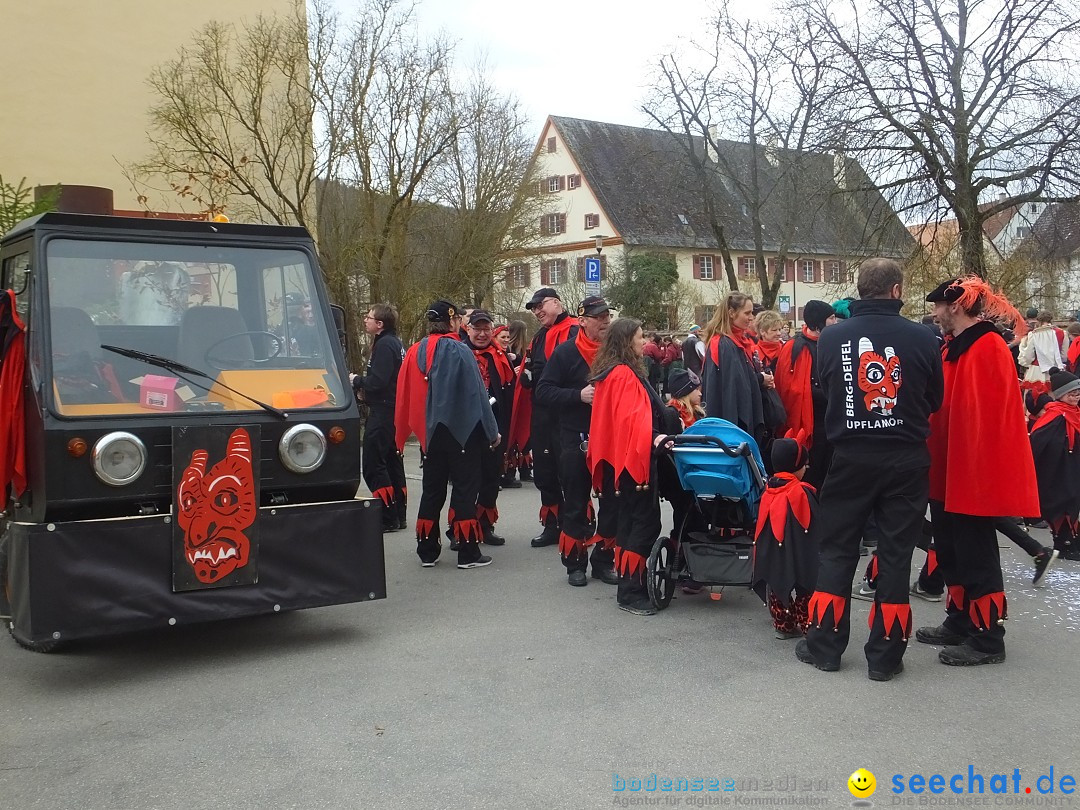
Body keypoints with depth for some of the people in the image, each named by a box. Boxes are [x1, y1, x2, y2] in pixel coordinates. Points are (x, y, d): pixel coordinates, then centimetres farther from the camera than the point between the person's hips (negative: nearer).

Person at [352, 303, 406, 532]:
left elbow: (377, 381, -23)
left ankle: (388, 518, -7)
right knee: (392, 462, 15)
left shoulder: (384, 345, -15)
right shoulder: (395, 344, 16)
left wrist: (357, 381, -6)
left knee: (373, 465, -8)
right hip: (393, 411, 11)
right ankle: (399, 516, 21)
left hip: (382, 412, -11)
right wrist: (364, 388, 9)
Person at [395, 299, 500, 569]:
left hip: (430, 433, 5)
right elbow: (476, 394, -12)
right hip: (462, 433, -5)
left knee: (432, 491, 13)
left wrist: (404, 434, 19)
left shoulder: (414, 352, 3)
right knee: (465, 489, 1)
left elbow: (404, 396, 8)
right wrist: (492, 432, -5)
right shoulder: (459, 351, -12)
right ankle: (468, 553, 2)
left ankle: (427, 551, 17)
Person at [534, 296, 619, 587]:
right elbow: (542, 392, -8)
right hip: (576, 440, -3)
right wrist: (579, 395, -20)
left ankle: (604, 561, 20)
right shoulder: (565, 353, -3)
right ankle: (575, 563, 17)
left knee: (612, 503, 7)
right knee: (575, 506, 6)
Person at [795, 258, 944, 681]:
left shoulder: (831, 337, -6)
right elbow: (935, 399, 5)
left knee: (837, 550, 13)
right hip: (906, 461, -1)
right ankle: (884, 655, 13)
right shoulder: (922, 338, -8)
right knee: (895, 555, 8)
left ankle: (824, 645, 18)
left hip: (850, 459, 1)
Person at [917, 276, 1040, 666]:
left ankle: (987, 638, 8)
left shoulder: (988, 349, -16)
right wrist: (937, 465, 11)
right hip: (948, 470, 10)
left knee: (975, 554, -2)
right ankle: (960, 623, 28)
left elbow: (985, 415, -22)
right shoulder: (954, 346, 12)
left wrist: (975, 469, -22)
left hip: (974, 472, -10)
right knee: (951, 549, 16)